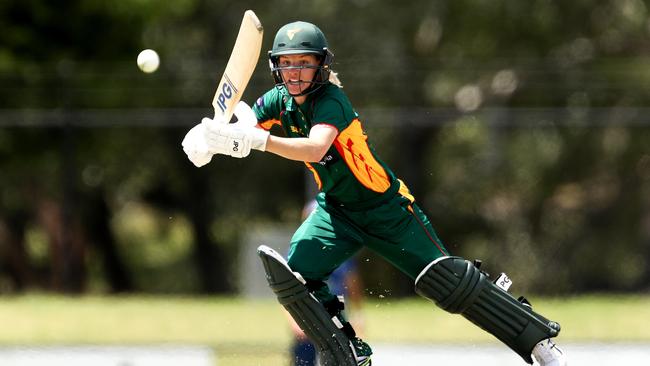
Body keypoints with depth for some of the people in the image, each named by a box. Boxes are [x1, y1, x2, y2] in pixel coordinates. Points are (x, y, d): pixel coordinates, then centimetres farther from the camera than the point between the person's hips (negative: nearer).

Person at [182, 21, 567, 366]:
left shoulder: (332, 101, -26)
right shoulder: (279, 101, -5)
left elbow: (314, 149, -44)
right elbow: (238, 133, -11)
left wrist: (258, 140, -55)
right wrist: (207, 138, -34)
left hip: (387, 209, -6)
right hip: (336, 210, 6)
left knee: (449, 281, -11)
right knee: (294, 274, -17)